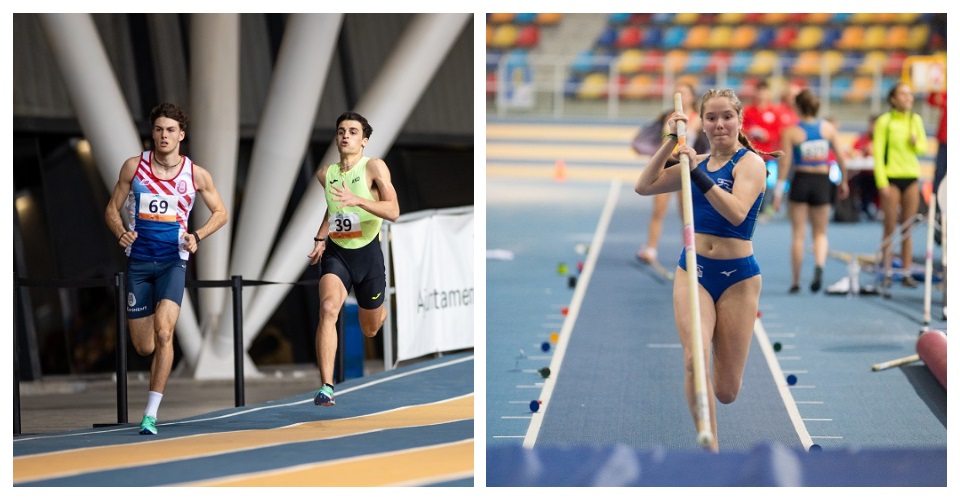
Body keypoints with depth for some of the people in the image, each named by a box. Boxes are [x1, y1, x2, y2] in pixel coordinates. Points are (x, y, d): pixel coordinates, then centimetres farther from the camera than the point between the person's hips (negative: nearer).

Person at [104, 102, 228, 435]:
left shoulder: (196, 175, -1)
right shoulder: (134, 167, 0)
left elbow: (220, 213, 10)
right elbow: (113, 208, 7)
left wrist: (196, 236, -8)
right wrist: (120, 232, -14)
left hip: (173, 261, -2)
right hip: (139, 260, 2)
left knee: (163, 332, -21)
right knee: (143, 347, 3)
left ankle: (151, 414, -18)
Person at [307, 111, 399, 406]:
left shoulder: (374, 167, -11)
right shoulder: (325, 174, 4)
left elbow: (393, 211, -22)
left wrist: (357, 199, -34)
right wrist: (321, 238, 12)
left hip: (368, 254, -2)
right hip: (336, 252, 2)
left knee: (370, 330, 17)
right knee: (328, 308, -27)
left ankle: (382, 309, 58)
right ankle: (326, 387, -30)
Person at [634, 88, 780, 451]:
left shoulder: (750, 162, -8)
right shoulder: (698, 163, 9)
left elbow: (737, 212, -25)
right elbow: (644, 187, 5)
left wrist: (697, 173, -27)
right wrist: (671, 142, -1)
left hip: (737, 276, -3)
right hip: (693, 271, 3)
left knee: (726, 392, 3)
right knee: (695, 359, -22)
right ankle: (711, 451, -15)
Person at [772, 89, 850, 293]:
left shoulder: (791, 132, -8)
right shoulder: (829, 128, -1)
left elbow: (785, 164, -10)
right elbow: (840, 157, 3)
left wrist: (778, 192, -6)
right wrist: (843, 181, 17)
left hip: (800, 181, -2)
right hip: (822, 182, 2)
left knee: (798, 234, 8)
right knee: (820, 233, 14)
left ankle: (796, 282, 11)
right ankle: (819, 266, -15)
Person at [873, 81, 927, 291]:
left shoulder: (916, 120, 7)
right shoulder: (885, 121, -5)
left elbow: (924, 147, 15)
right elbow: (878, 153, -7)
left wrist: (916, 144, -10)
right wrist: (882, 183, -13)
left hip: (911, 177, 4)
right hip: (891, 177, -4)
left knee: (907, 228, 6)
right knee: (890, 228, -2)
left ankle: (907, 273, 9)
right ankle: (887, 274, 2)